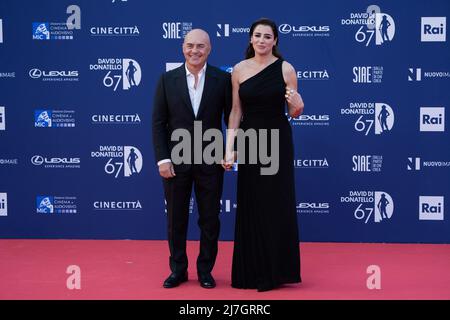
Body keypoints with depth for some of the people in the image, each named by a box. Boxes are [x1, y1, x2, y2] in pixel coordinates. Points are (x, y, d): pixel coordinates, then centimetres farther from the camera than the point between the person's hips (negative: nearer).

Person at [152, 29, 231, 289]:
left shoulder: (223, 79, -2)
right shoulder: (168, 80, 1)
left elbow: (231, 118, 2)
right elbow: (159, 123, 0)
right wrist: (162, 159, -7)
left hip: (210, 161, 0)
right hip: (176, 161, 1)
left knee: (210, 219, 8)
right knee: (176, 219, 10)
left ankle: (205, 270, 24)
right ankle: (178, 269, 25)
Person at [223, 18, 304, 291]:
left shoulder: (285, 69, -3)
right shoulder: (239, 69, 2)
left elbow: (293, 113, 1)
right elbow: (236, 112, 2)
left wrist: (297, 104, -22)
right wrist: (229, 148, -6)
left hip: (278, 142, -2)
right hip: (249, 141, 2)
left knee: (277, 205, 3)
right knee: (251, 206, 7)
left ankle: (276, 270, 16)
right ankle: (252, 271, 19)